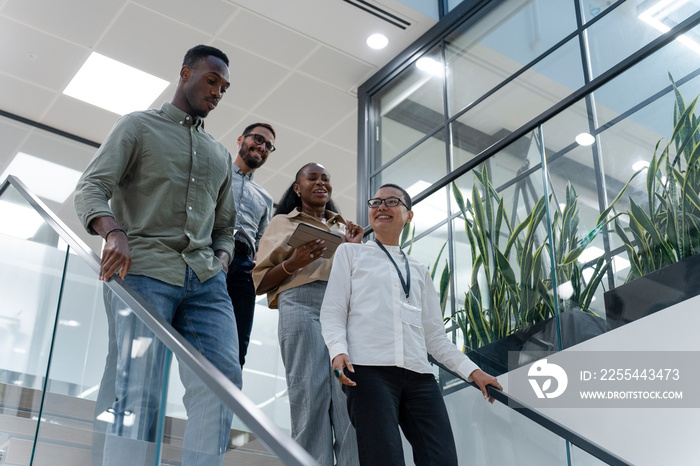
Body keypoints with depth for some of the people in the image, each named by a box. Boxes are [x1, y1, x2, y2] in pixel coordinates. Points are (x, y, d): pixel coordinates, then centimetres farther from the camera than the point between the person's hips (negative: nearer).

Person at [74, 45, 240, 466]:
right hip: (146, 270, -5)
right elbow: (91, 187, -1)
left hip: (206, 280, 5)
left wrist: (222, 260, 6)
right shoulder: (139, 126, 11)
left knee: (222, 378, -11)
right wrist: (114, 233, -21)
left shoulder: (221, 155, 27)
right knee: (140, 389, -14)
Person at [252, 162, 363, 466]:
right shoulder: (283, 222, 21)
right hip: (302, 304, -3)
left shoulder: (343, 227, 32)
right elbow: (260, 281, 13)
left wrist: (355, 248, 10)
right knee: (310, 396, -15)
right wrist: (293, 263, -5)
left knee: (350, 399, -14)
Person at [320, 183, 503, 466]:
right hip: (369, 368, -3)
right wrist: (338, 352, -11)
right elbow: (332, 312, 8)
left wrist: (471, 370, 13)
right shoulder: (350, 253, 19)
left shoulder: (419, 271, 29)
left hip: (418, 374, 4)